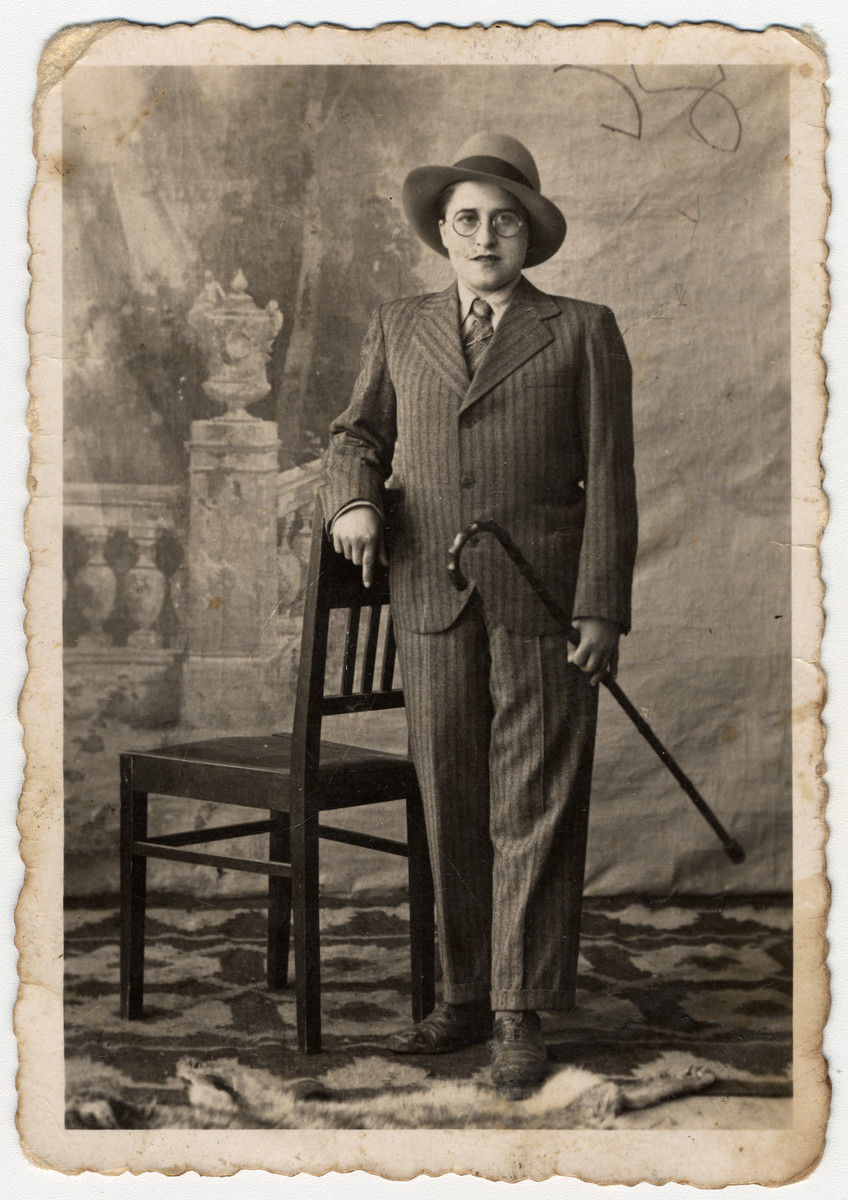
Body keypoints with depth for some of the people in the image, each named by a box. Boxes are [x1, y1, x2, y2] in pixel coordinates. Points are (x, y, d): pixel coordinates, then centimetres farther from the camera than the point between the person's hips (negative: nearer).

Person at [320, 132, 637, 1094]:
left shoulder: (582, 334, 6)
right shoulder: (399, 330, 16)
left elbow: (608, 480, 1)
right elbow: (357, 434, 22)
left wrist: (602, 609, -8)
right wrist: (353, 499, -2)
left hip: (542, 600, -3)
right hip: (432, 599, 3)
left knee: (535, 812, -3)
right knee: (450, 808, 7)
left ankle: (522, 1018, 4)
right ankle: (465, 999, 19)